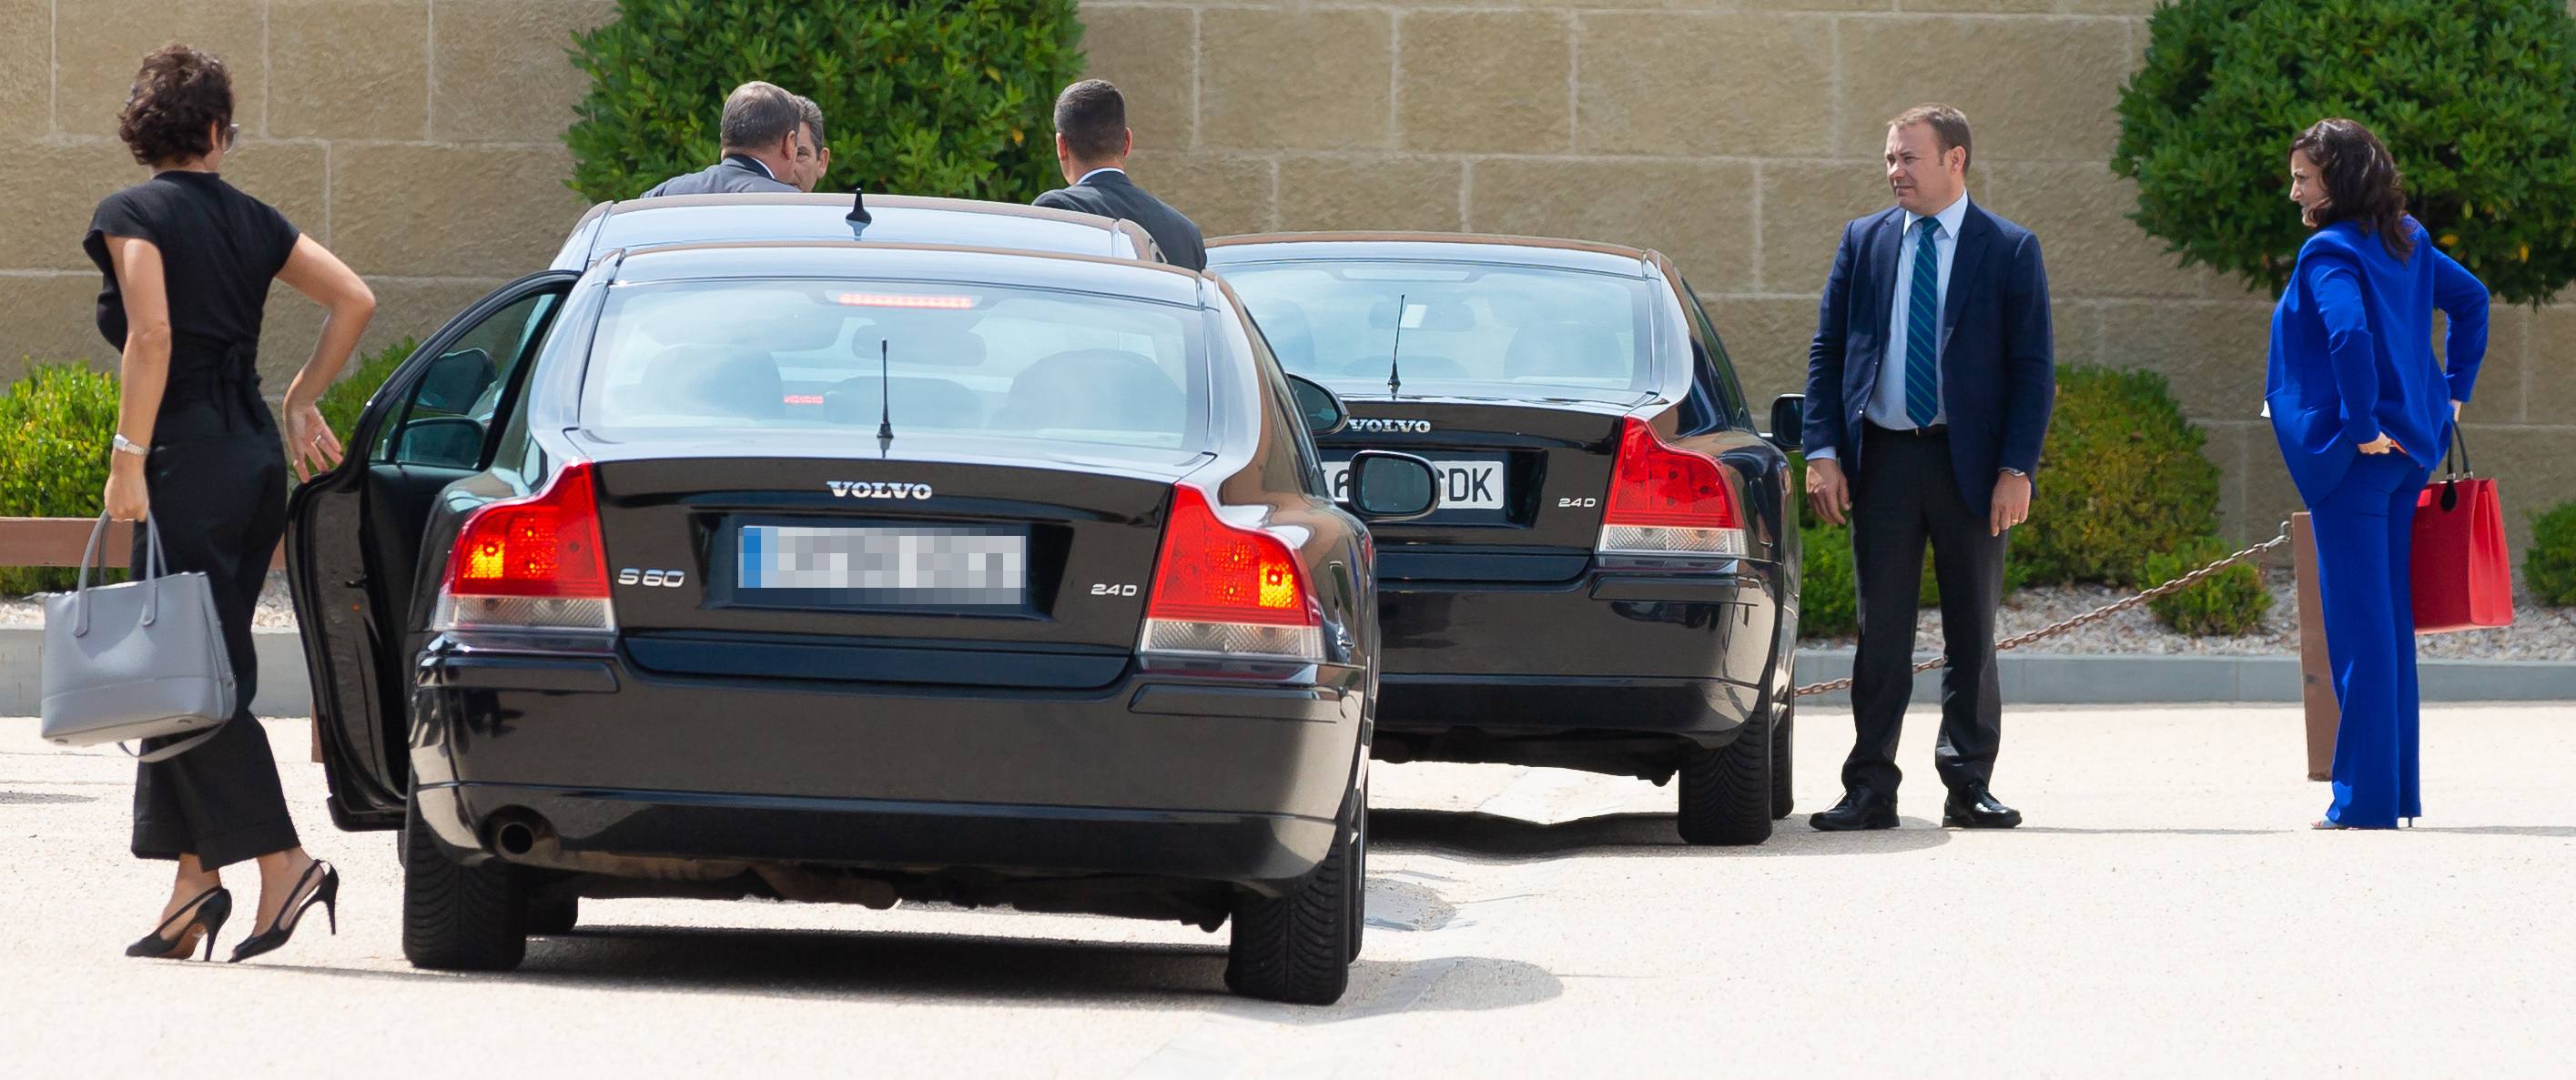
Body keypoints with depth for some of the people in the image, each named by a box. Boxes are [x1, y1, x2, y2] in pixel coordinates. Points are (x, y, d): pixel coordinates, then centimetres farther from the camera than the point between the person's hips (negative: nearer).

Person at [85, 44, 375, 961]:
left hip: (190, 458, -7)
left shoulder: (132, 216, -7)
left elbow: (153, 336, -18)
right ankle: (193, 883, 9)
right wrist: (302, 400, 18)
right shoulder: (250, 220, 11)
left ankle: (283, 865, -14)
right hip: (256, 453, 7)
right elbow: (354, 299, 9)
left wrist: (129, 461, -17)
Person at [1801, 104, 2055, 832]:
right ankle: (1870, 790, 3)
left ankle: (1968, 785, 12)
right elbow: (1827, 352, 8)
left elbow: (2034, 368, -1)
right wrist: (1823, 452, -3)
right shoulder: (1865, 242, 8)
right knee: (1881, 631, 1)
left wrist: (2016, 469, -10)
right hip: (1883, 458, 2)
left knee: (1972, 633, 5)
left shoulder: (2009, 251, 0)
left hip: (1969, 463, -2)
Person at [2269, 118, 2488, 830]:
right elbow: (2470, 300, 24)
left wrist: (2361, 424, -22)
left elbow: (2349, 334, -30)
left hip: (2353, 457, -9)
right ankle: (2397, 789, 18)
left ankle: (2366, 798, -5)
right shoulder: (2406, 243, 12)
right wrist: (2454, 391, 21)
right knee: (2390, 617, 14)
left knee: (2359, 623, -6)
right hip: (2409, 450, 9)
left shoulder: (2330, 253, -15)